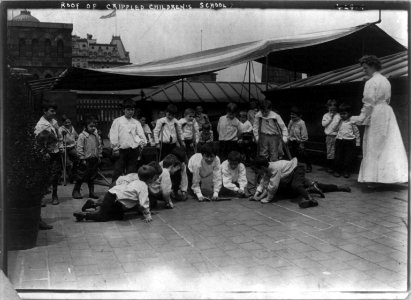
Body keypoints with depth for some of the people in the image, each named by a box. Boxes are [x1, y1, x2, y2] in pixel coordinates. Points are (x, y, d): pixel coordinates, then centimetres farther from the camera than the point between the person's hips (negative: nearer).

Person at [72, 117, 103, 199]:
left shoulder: (96, 135, 8)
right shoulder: (82, 136, -10)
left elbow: (100, 146, 15)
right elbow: (79, 148, -11)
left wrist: (99, 156, 10)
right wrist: (82, 158, -13)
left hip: (95, 159, 5)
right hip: (86, 160, -5)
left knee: (92, 177, 12)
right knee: (81, 177, 1)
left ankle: (91, 192, 21)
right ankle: (76, 191, 14)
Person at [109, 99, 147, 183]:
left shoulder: (136, 122, 12)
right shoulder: (117, 121, 5)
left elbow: (141, 134, 6)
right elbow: (113, 135, 0)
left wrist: (142, 142, -11)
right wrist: (115, 148, -4)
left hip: (134, 150, 2)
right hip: (122, 150, -2)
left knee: (131, 173, 8)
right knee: (117, 172, -2)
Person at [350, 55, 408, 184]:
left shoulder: (371, 82, -10)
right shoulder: (386, 80, 15)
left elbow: (369, 104, -15)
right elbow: (387, 100, 18)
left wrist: (360, 119, -10)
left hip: (375, 116, -8)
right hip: (387, 114, 8)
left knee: (374, 147, -3)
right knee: (391, 146, 8)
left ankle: (374, 179, -1)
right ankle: (394, 174, 11)